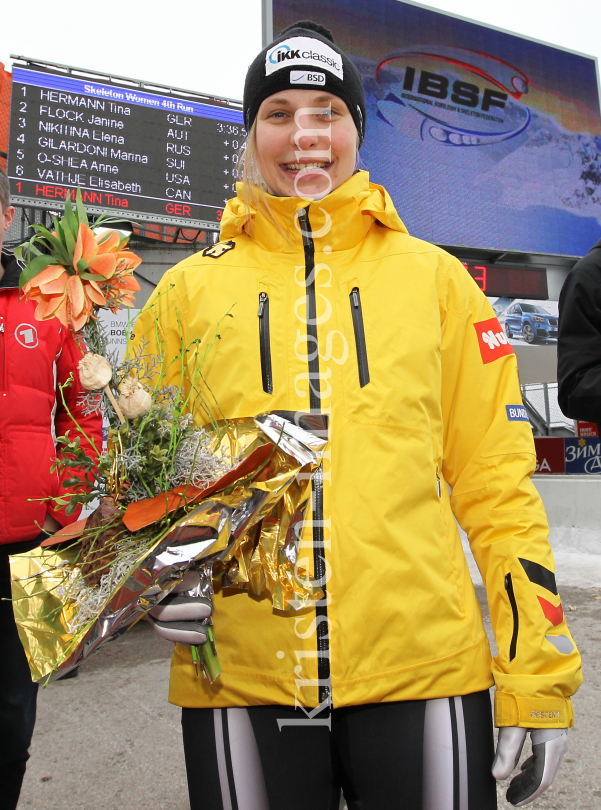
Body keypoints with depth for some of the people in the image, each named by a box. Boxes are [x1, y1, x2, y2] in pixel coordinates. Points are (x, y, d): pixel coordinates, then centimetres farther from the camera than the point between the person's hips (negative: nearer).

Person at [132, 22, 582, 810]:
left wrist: (537, 676, 0)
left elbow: (496, 479, 2)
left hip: (425, 666, 0)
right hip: (237, 678, 1)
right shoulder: (189, 288, 5)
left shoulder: (435, 276, 4)